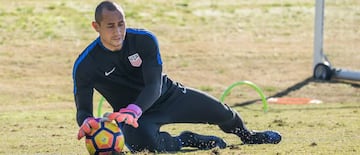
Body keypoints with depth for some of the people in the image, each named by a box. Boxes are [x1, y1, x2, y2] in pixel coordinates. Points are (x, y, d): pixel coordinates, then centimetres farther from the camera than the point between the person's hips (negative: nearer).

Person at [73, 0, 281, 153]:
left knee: (220, 112, 5)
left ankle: (246, 135, 44)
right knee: (142, 142, -38)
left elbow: (154, 86, -27)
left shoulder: (144, 40, -20)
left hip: (168, 95, 3)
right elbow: (83, 109, -22)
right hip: (131, 114, -3)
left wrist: (133, 110, -49)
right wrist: (87, 121, -50)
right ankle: (185, 141, -5)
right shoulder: (85, 66, -22)